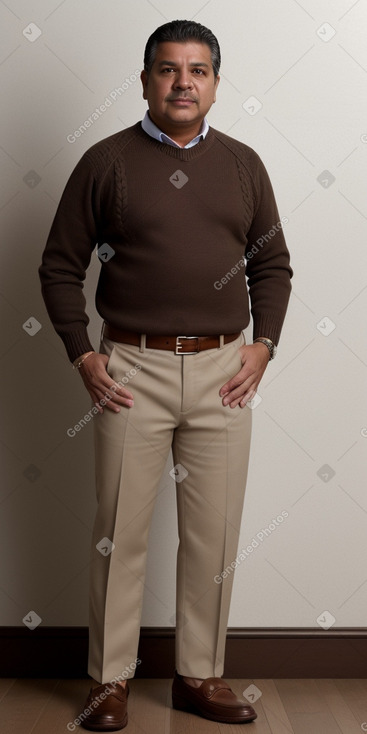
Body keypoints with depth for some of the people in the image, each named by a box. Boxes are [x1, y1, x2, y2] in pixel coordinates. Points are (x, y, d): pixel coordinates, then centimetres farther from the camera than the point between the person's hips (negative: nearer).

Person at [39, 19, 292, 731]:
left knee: (213, 532, 8)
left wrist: (263, 343, 3)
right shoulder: (106, 161, 2)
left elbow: (272, 263, 15)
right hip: (132, 370, -2)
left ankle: (200, 676, 24)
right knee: (119, 531, 4)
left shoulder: (243, 164, 10)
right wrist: (82, 354, -4)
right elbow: (60, 266, 4)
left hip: (223, 369, 3)